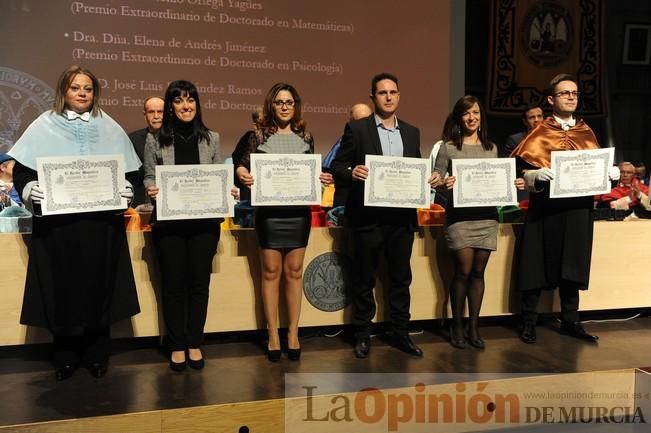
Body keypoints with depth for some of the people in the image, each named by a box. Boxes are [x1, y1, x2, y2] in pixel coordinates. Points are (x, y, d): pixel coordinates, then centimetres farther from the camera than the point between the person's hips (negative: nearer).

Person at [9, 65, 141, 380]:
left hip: (101, 221, 1)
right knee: (61, 288, 3)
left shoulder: (109, 128, 10)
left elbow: (130, 171, 10)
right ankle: (66, 355, 17)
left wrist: (122, 194, -7)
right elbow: (21, 169, 4)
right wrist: (32, 192, -14)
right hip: (56, 221, -1)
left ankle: (98, 353, 17)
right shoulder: (44, 126, 5)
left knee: (99, 286, 4)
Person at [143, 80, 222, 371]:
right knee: (173, 284, 5)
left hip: (204, 220, 1)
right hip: (169, 222, -1)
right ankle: (176, 346, 18)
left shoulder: (211, 138, 9)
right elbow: (149, 177, 4)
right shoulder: (155, 140, 4)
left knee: (199, 282, 6)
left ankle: (194, 344, 20)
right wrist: (151, 190, -17)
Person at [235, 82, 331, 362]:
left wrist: (323, 179, -7)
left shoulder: (306, 137, 9)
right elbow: (244, 166, 0)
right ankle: (272, 335, 14)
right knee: (271, 272, 4)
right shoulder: (258, 135, 2)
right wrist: (242, 174, -22)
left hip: (299, 211, 2)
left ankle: (293, 333, 17)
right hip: (269, 211, -2)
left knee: (294, 271, 7)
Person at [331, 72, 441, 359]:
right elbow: (337, 167, -3)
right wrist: (351, 173, -23)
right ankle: (362, 334, 20)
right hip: (368, 217, -4)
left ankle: (401, 333, 23)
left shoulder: (412, 132, 13)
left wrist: (431, 179, -3)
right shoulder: (356, 129, 0)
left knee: (401, 277, 11)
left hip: (402, 216, 4)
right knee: (365, 278, 7)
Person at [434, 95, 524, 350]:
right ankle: (457, 327, 10)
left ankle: (474, 327, 16)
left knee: (478, 272, 6)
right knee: (463, 271, -6)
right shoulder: (448, 148, 2)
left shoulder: (491, 148, 14)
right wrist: (444, 185, -23)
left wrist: (514, 185, -1)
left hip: (486, 216, 4)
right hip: (460, 216, -4)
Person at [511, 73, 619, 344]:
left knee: (572, 265, 9)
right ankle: (529, 322, 11)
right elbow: (518, 169, -6)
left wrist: (609, 173, -3)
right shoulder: (540, 134, -1)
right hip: (547, 208, -4)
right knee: (538, 264, 1)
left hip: (578, 208, 4)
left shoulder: (586, 133, 13)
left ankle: (570, 322, 21)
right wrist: (536, 174, -25)